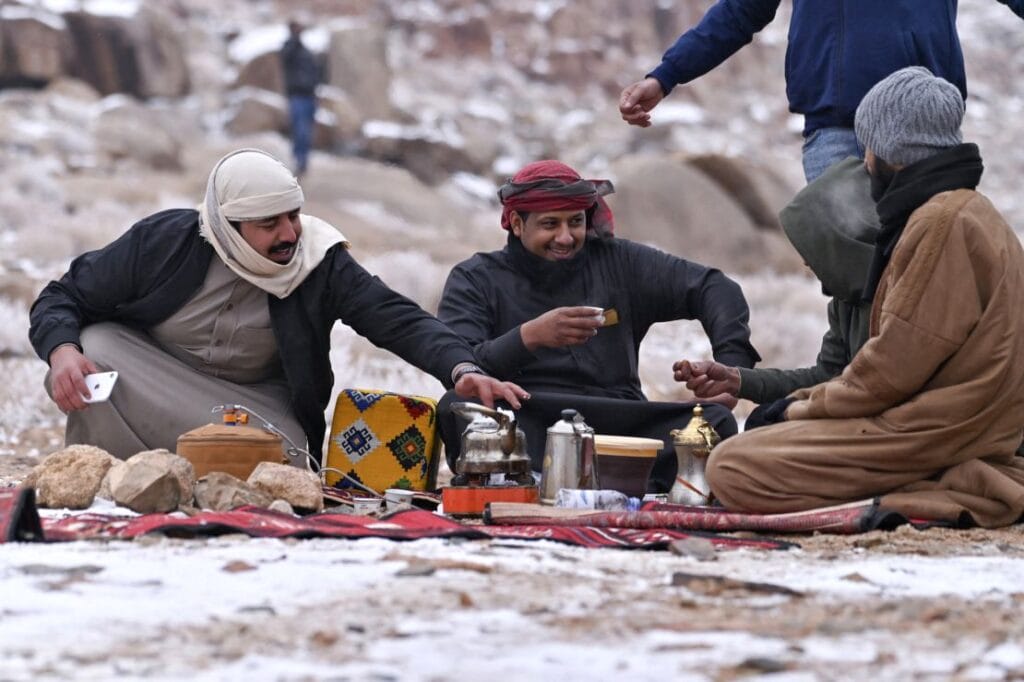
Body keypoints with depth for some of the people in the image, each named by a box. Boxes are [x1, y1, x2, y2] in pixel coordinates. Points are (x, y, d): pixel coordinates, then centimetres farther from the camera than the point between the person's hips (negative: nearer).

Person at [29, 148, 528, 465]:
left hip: (257, 399, 1)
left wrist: (461, 368, -42)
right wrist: (62, 352, -33)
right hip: (147, 381, 0)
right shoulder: (162, 242, -18)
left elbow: (397, 320, -23)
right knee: (94, 349, -31)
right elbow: (63, 299, -10)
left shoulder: (320, 262, -15)